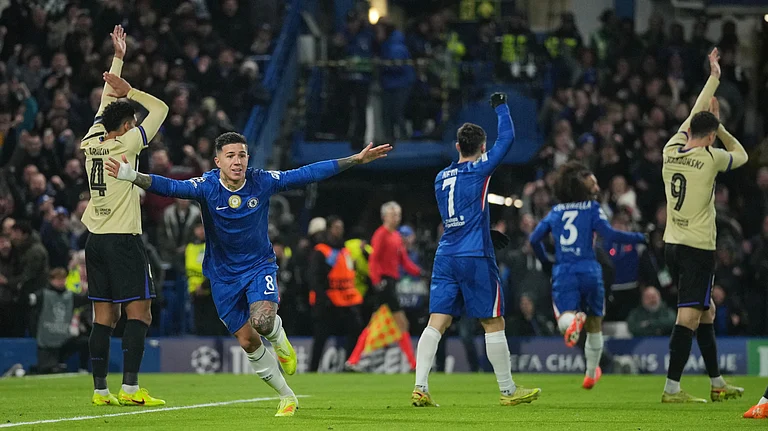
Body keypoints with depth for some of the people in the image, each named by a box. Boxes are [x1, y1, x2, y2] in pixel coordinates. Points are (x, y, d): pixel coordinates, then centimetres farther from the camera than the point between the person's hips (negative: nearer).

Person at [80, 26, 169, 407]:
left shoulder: (91, 142, 8)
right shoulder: (126, 143, -8)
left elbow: (107, 102, 21)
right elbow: (160, 109, 0)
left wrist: (117, 59, 26)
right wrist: (129, 91, 3)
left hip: (95, 240, 7)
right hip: (123, 239, -7)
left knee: (104, 317, 6)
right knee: (139, 312, -5)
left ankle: (100, 390, 2)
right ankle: (130, 388, -14)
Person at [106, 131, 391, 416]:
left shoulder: (262, 182, -13)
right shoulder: (207, 187, -17)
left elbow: (310, 173, -9)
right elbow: (170, 187, -31)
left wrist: (357, 159, -8)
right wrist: (132, 177, -50)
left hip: (259, 265, -1)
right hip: (224, 275, 1)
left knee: (262, 321, -29)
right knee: (248, 342, 2)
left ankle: (279, 338, 10)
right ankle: (287, 398, 21)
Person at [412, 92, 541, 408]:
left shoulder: (441, 178, 14)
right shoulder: (480, 170, -6)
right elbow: (507, 138, 0)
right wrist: (501, 107, 15)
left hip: (445, 257, 5)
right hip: (475, 257, -5)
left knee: (437, 322, 0)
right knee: (494, 323, 4)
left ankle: (420, 388, -12)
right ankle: (508, 391, 10)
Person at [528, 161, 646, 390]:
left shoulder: (556, 211, 13)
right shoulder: (592, 207, 1)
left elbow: (534, 238, 11)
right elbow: (609, 234, -11)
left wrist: (545, 260, 26)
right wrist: (638, 238, 0)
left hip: (562, 273, 1)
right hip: (589, 271, -1)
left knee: (564, 322, -11)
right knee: (595, 324, 17)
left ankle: (573, 319, -48)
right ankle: (591, 374, 27)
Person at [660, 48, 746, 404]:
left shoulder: (671, 151, 5)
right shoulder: (709, 158, -11)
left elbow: (695, 114, 20)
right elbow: (741, 155, 9)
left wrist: (714, 77, 29)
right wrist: (719, 125, 15)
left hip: (672, 243, 8)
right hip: (698, 247, -8)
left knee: (705, 312, 17)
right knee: (689, 317, -9)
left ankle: (717, 383, 23)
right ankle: (672, 388, -15)